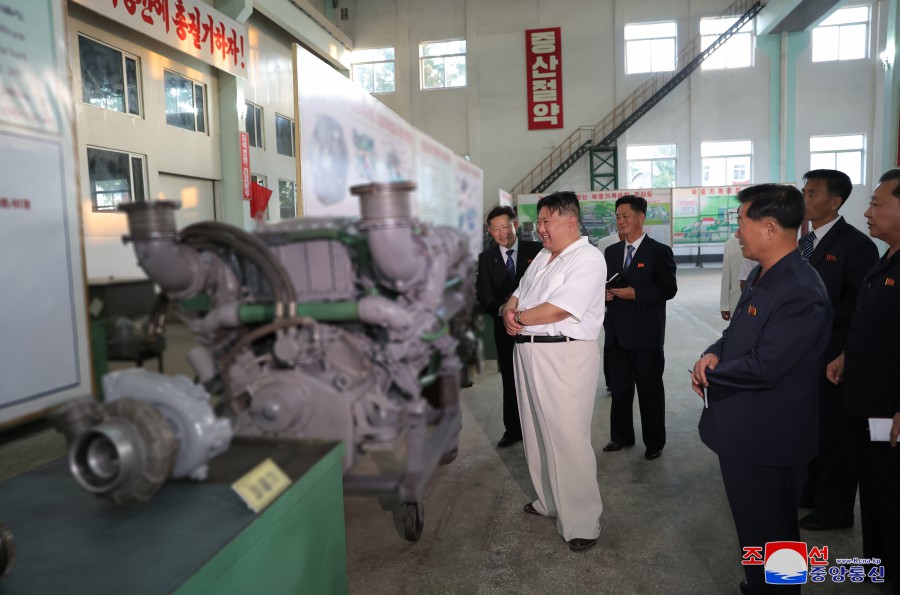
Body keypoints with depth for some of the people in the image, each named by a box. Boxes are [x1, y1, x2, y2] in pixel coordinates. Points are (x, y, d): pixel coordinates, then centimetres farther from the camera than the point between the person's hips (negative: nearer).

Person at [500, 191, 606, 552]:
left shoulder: (588, 259, -11)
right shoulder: (542, 258, 16)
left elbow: (558, 309, -21)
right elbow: (518, 295, 18)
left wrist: (518, 318, -7)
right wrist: (509, 312, -6)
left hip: (566, 356, -8)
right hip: (529, 353, 9)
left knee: (568, 440, -3)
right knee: (537, 434, 17)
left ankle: (582, 523, 12)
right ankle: (549, 501, 35)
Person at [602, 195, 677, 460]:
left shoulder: (659, 251, -6)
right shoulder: (611, 251, 12)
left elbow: (668, 288, -10)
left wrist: (635, 294, -19)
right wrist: (604, 292, -5)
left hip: (645, 333, -5)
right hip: (616, 332, 5)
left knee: (650, 389, 7)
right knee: (619, 388, 15)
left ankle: (654, 441, 23)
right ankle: (621, 436, 30)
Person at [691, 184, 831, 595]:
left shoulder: (802, 292, -26)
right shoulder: (761, 274, 6)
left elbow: (763, 366, -28)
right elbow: (737, 331, 15)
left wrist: (708, 374, -12)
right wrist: (713, 354, -7)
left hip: (768, 438, -10)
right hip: (746, 430, 10)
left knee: (769, 534, 10)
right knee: (753, 526, 27)